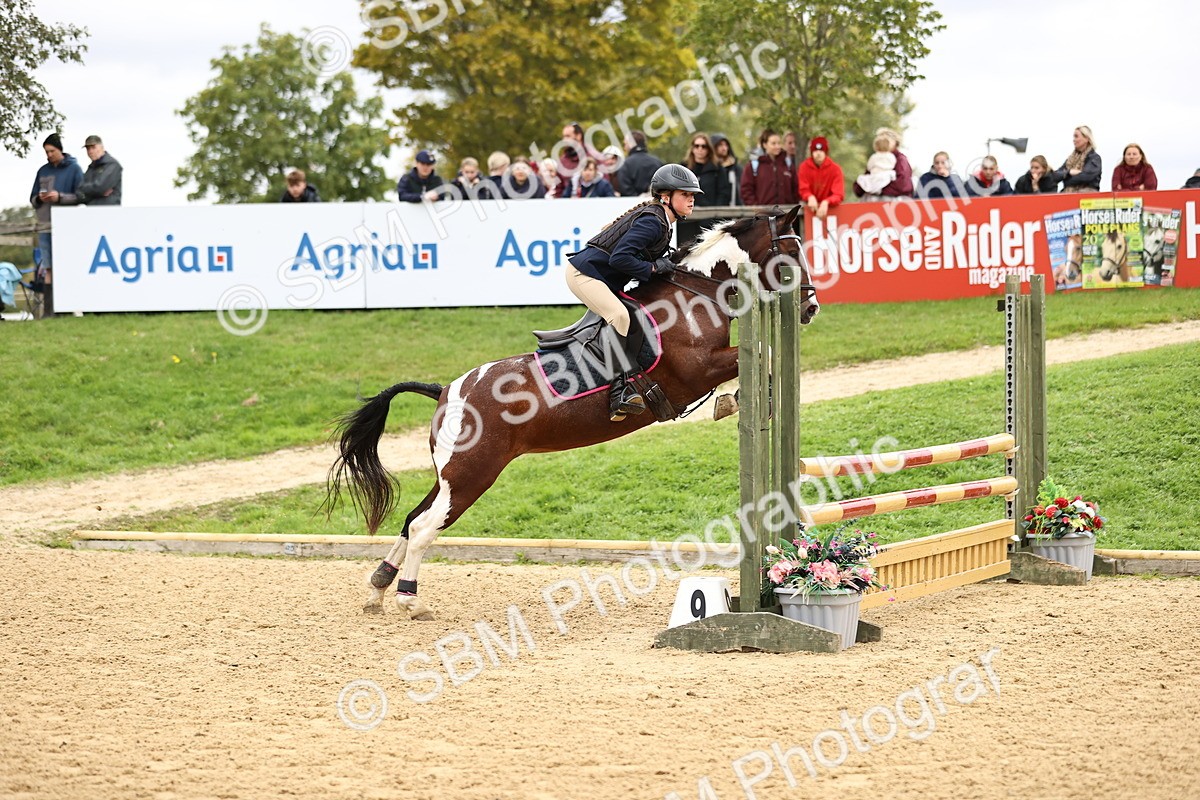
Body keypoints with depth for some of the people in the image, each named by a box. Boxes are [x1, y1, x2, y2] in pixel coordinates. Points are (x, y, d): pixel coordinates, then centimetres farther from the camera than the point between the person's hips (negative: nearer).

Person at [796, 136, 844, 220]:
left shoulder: (835, 168, -9)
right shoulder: (804, 167, -4)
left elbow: (839, 195, -16)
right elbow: (804, 190, -6)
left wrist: (826, 203, -36)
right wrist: (810, 198, -30)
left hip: (830, 207, -1)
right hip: (811, 208, 1)